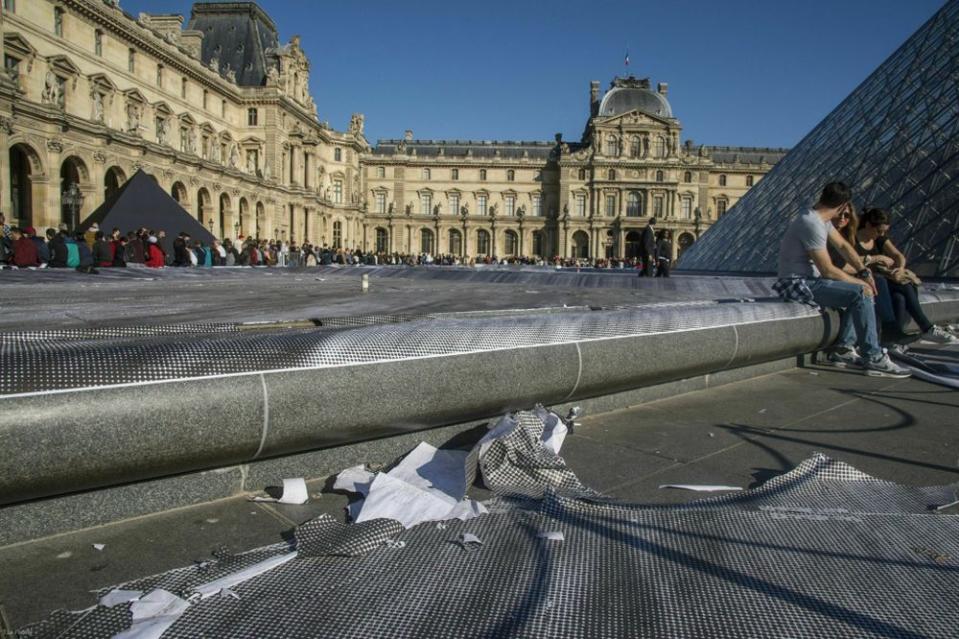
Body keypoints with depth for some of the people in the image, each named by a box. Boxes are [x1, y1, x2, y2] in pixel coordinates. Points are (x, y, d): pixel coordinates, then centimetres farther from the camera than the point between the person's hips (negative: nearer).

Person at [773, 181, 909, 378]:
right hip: (798, 284, -10)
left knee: (859, 292, 11)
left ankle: (843, 348, 8)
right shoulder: (812, 224, -22)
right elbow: (828, 270, -21)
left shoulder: (822, 220, 10)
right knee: (860, 293, -19)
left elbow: (842, 246, 16)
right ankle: (873, 358, -14)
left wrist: (863, 272, 3)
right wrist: (860, 281, -9)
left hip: (810, 280, 10)